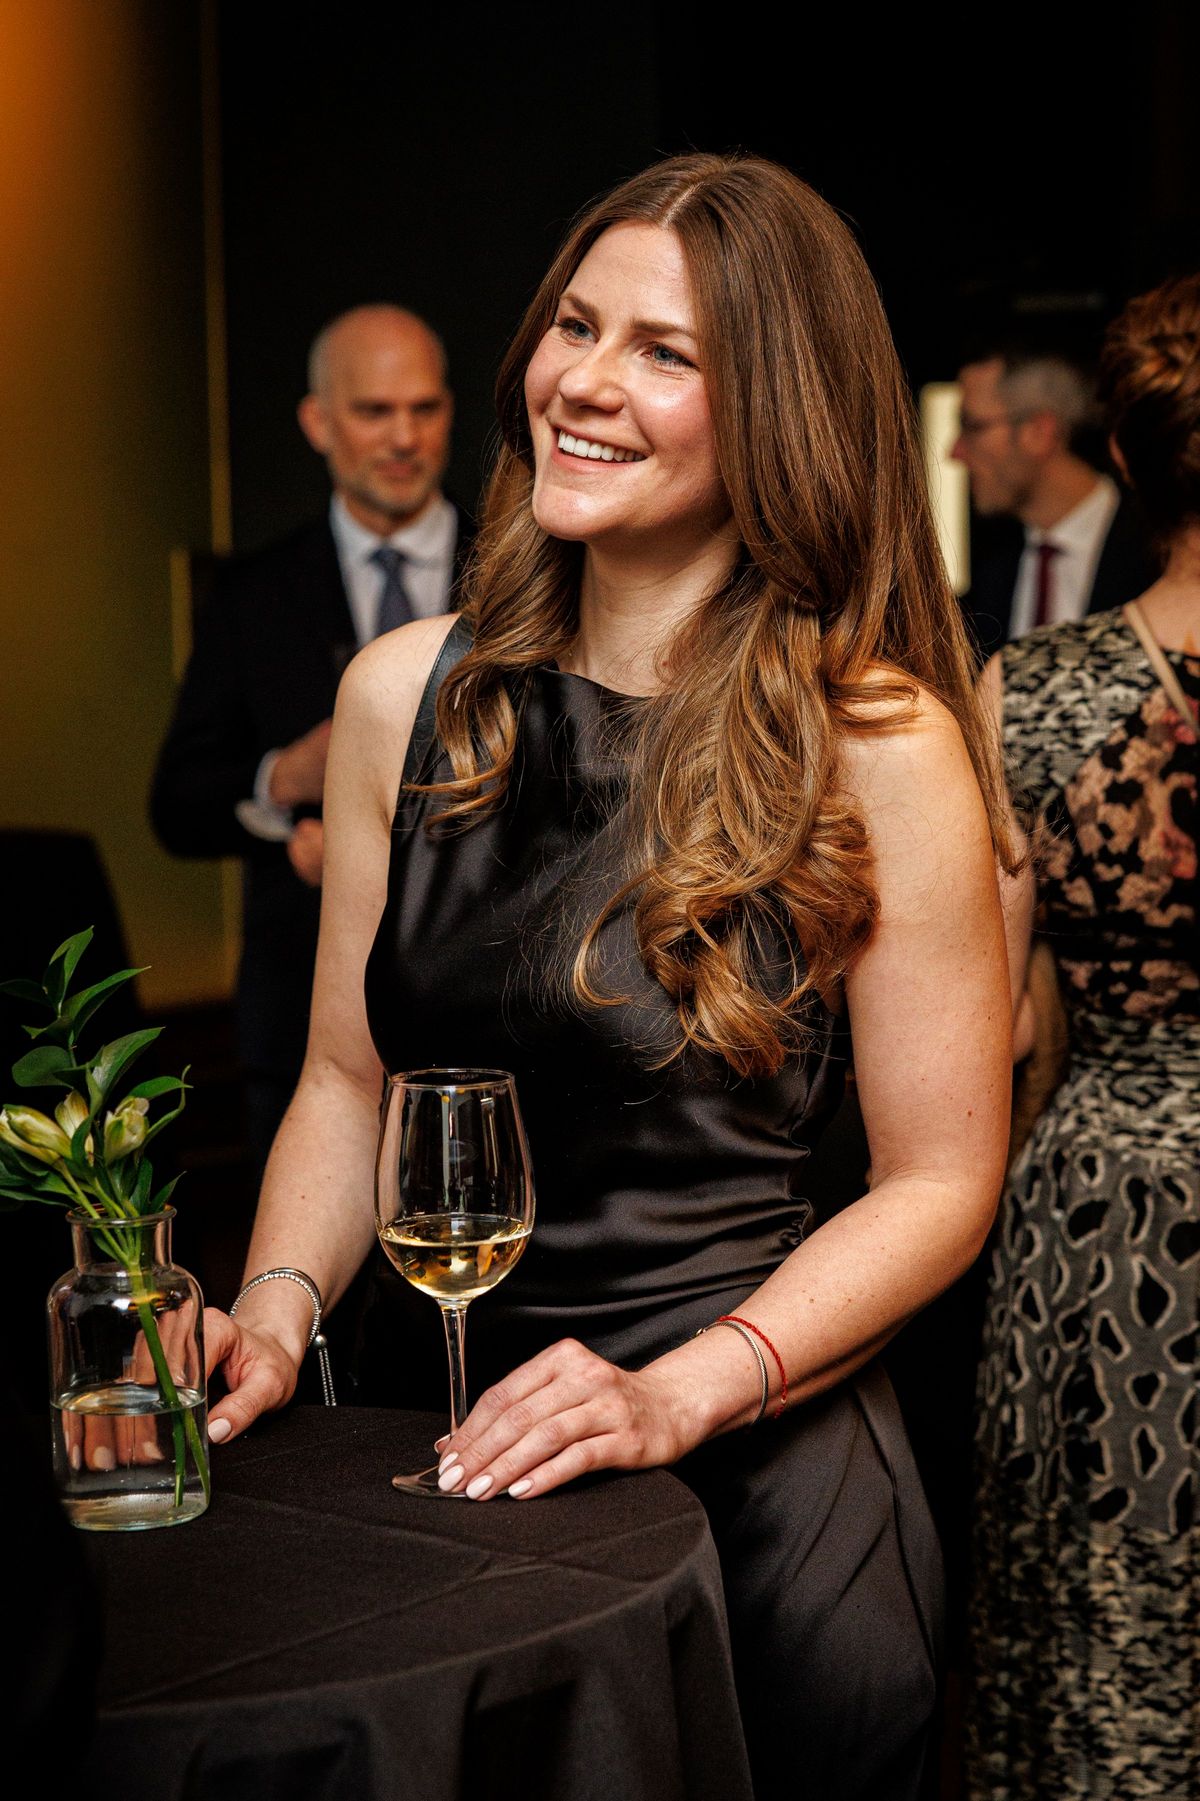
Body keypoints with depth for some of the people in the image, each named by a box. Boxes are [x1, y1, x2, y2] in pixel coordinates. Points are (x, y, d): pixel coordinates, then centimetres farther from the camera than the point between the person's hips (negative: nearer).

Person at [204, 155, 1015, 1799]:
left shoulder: (878, 750, -12)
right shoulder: (407, 695, 1)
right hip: (423, 1420, 4)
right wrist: (275, 1314, -9)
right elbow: (348, 1079, 8)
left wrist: (679, 1395, -20)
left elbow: (941, 1179, -9)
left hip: (752, 1453, -4)